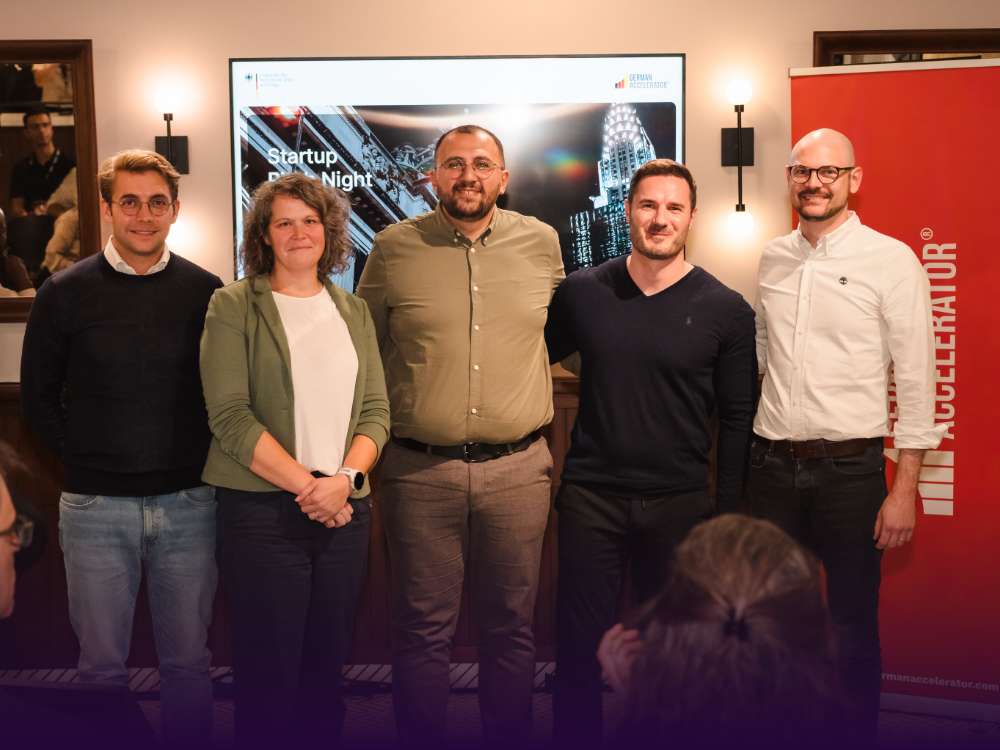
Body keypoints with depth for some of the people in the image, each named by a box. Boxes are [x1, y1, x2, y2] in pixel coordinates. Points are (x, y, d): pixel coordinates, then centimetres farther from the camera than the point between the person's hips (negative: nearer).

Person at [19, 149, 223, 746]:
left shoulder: (206, 291, 1)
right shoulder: (65, 293, -1)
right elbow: (39, 395, 6)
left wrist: (202, 458, 0)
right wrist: (83, 459, 0)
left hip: (188, 501, 1)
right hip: (96, 506, 0)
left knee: (189, 660, 11)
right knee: (102, 663, 10)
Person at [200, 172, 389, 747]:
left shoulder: (353, 311, 12)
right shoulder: (234, 306, -1)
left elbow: (376, 410, 6)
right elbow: (230, 416, -10)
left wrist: (346, 477, -12)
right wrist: (307, 486, -15)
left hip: (345, 508, 4)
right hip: (263, 510, -4)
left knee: (327, 667, 11)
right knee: (269, 674, 3)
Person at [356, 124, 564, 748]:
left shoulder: (542, 242, 3)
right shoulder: (393, 247, 0)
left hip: (519, 468, 1)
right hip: (419, 469, -1)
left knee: (512, 626, 12)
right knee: (423, 630, 8)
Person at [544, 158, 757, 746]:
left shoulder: (726, 311, -4)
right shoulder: (582, 292, 0)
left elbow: (737, 420, 0)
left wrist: (726, 514, -2)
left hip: (680, 502, 0)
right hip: (590, 498, 1)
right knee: (580, 650, 8)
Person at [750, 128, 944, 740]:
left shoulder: (891, 260, -7)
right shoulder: (774, 257, 8)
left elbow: (916, 379, -8)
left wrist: (905, 490, -11)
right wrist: (741, 449, 14)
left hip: (850, 467, -4)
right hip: (772, 462, 4)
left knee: (853, 624, 7)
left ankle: (859, 730, 27)